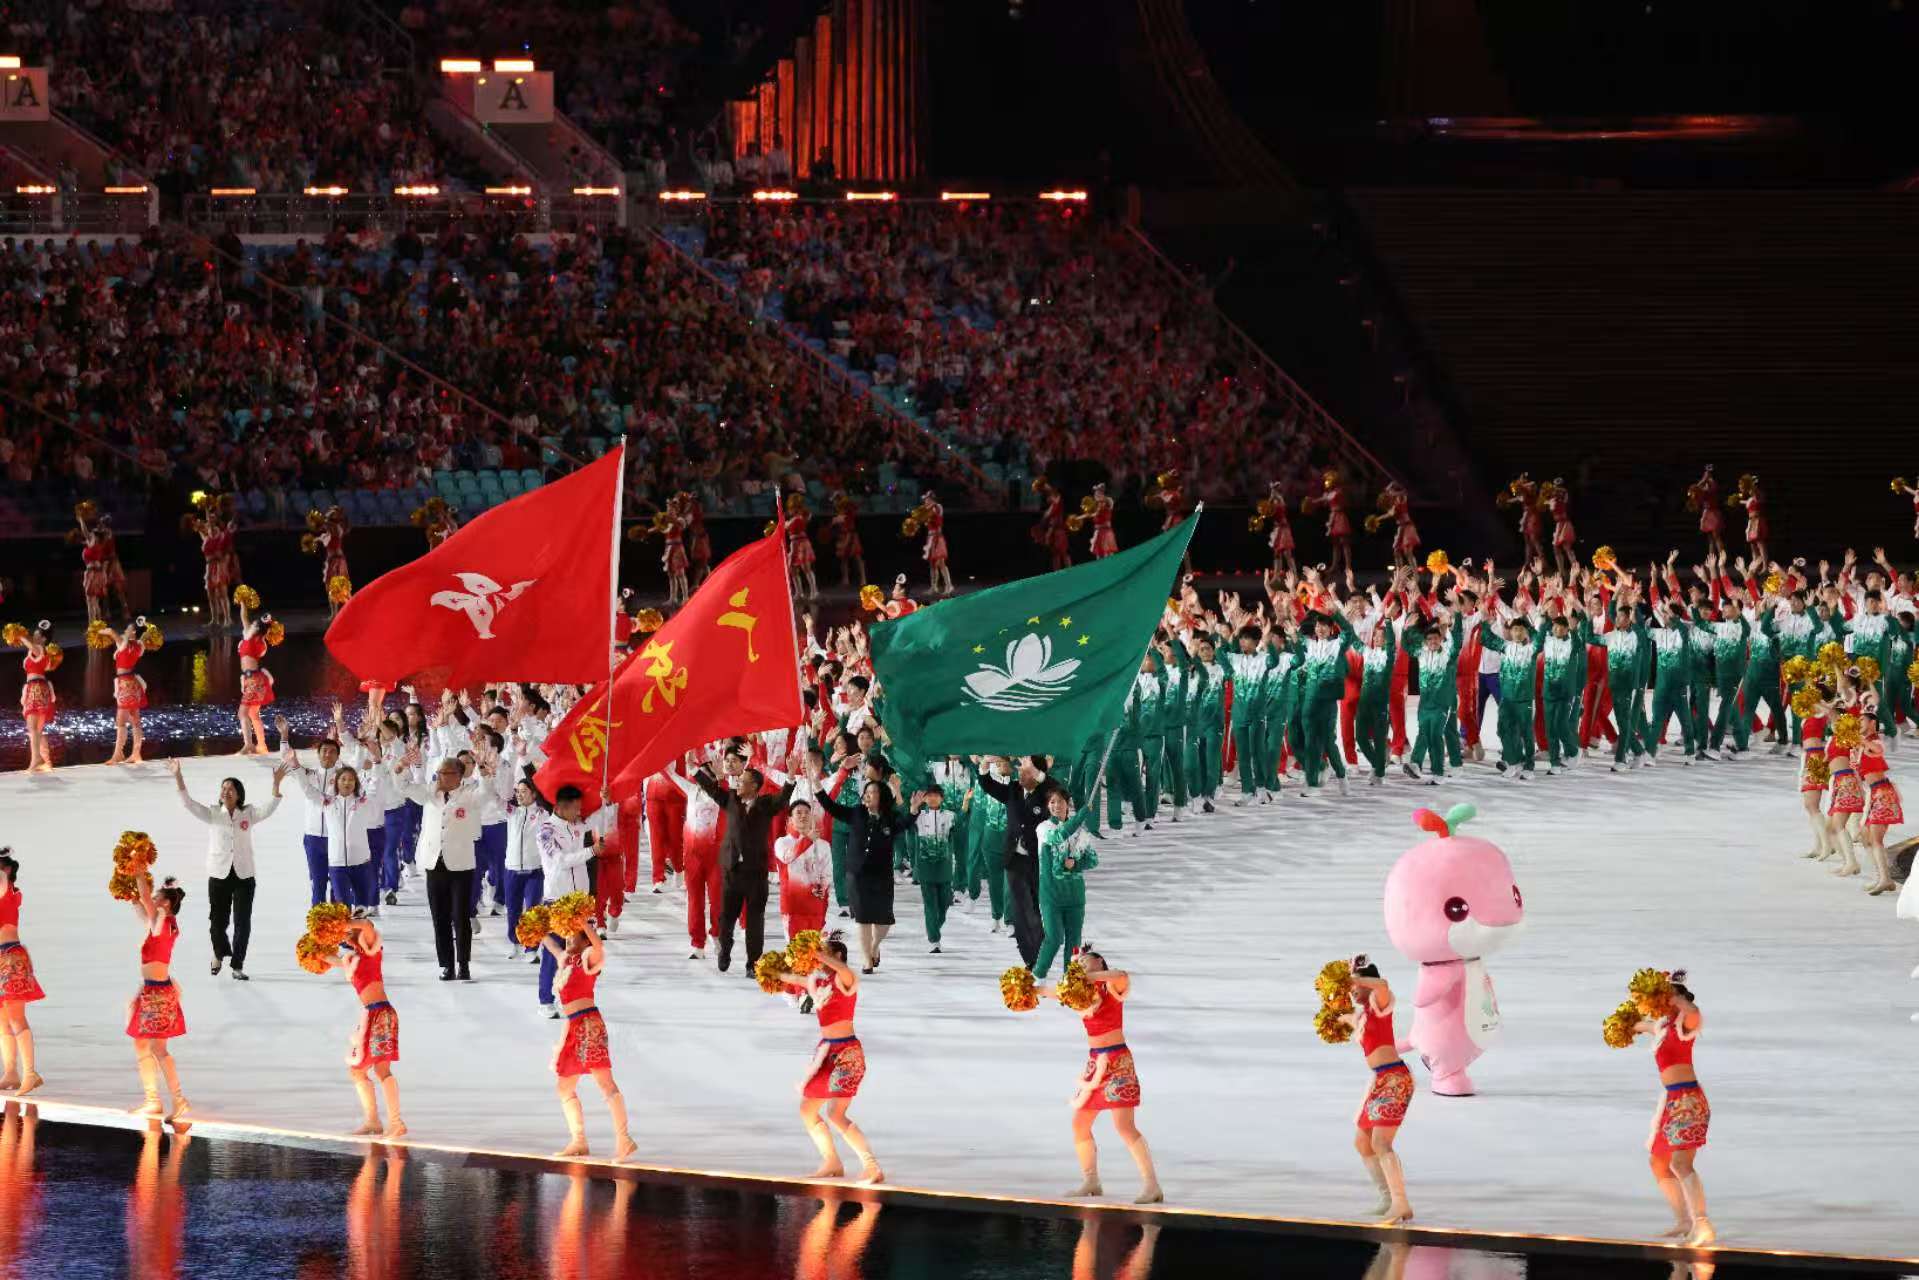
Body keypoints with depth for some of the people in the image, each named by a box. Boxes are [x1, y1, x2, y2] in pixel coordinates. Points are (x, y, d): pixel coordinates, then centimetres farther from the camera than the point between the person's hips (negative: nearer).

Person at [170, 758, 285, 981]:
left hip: (243, 876, 0)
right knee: (217, 921, 2)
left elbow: (269, 808, -11)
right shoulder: (212, 814, 2)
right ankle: (220, 954, 32)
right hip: (218, 875, 0)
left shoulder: (248, 814, 3)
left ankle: (238, 966, 9)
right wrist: (178, 777, -20)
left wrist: (276, 783, -24)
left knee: (242, 923, 0)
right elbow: (188, 803, -8)